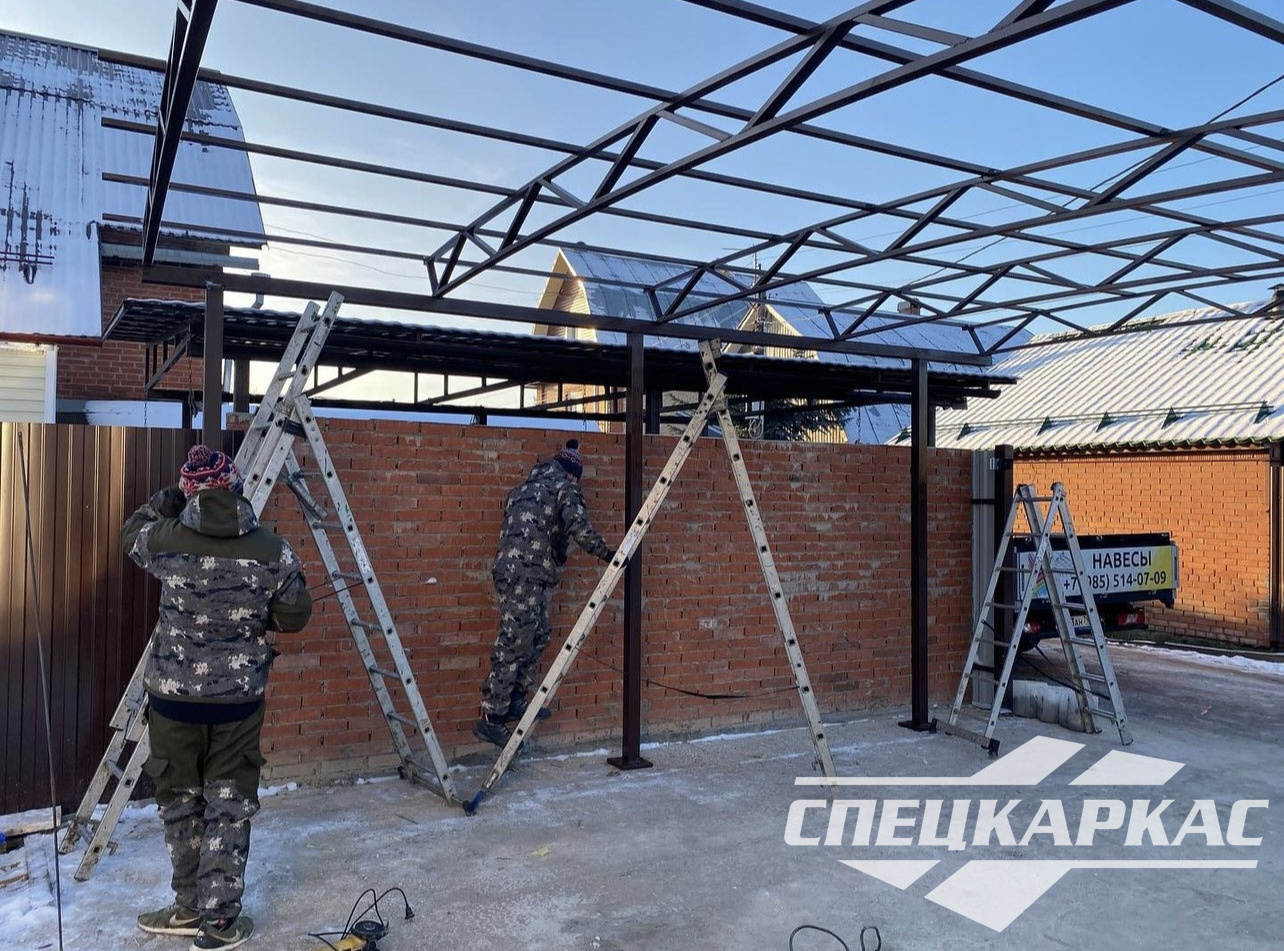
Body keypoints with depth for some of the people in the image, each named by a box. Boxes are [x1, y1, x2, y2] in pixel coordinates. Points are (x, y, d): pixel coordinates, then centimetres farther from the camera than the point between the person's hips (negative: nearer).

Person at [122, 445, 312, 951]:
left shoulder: (164, 540, -9)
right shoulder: (272, 550, -10)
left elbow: (131, 534, 15)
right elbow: (294, 618, 0)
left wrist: (164, 501, 22)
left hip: (173, 696, 1)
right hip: (239, 699, 0)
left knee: (180, 803, 17)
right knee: (229, 807, 10)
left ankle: (191, 907, 30)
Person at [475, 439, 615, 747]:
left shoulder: (526, 487, 23)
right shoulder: (566, 488, -1)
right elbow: (579, 528, -14)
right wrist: (606, 552, -7)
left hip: (511, 569, 9)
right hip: (529, 574, -9)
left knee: (537, 636, 18)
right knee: (513, 645, -7)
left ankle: (515, 701, 25)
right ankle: (490, 719, -5)